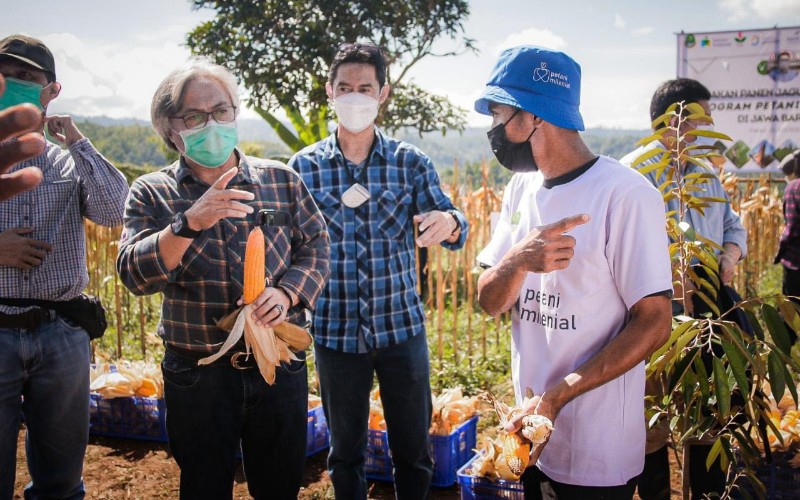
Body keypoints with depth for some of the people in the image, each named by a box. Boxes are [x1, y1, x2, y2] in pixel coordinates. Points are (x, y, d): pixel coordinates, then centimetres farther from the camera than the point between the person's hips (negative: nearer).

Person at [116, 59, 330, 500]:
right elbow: (135, 274, -14)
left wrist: (287, 292, -14)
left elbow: (316, 247, 5)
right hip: (196, 376, -1)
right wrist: (189, 223, -28)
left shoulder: (281, 180, 3)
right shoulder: (152, 193, -2)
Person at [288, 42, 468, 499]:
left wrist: (449, 223, -30)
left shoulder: (410, 161, -2)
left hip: (402, 327, 0)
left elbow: (453, 233, -7)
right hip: (335, 332, 0)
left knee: (414, 450, 13)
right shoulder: (305, 166, -1)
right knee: (345, 451, 16)